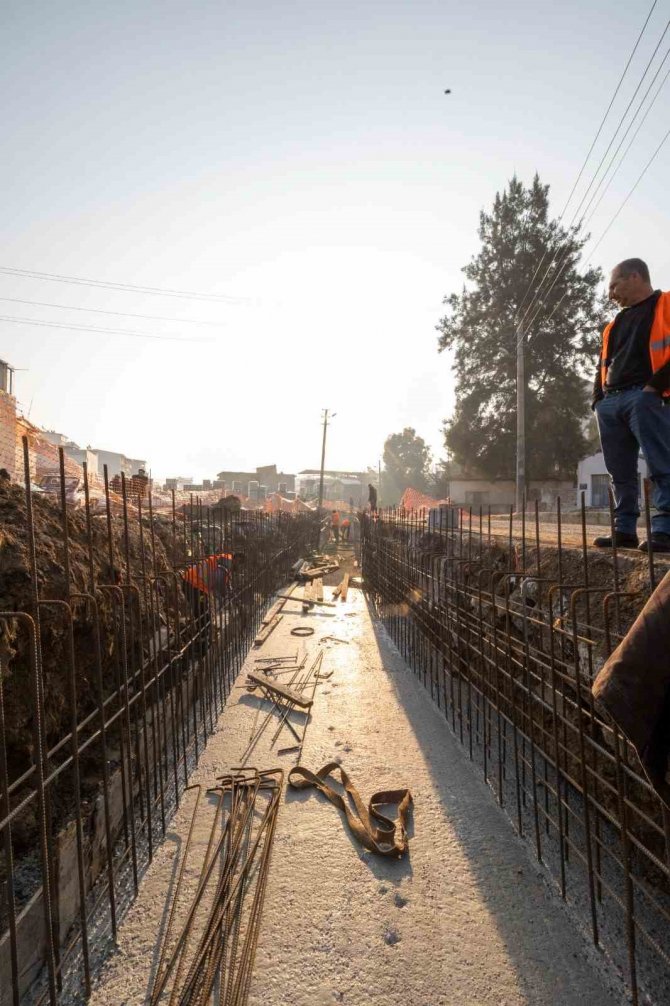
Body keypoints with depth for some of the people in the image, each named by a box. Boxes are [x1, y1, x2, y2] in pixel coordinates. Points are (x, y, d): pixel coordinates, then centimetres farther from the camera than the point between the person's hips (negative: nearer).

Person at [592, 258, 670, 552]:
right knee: (620, 472, 4)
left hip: (646, 398, -7)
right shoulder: (614, 325, 28)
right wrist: (598, 399, 12)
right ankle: (624, 530, 7)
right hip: (610, 402, 8)